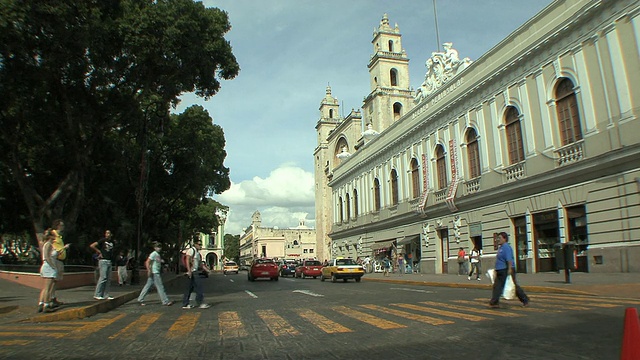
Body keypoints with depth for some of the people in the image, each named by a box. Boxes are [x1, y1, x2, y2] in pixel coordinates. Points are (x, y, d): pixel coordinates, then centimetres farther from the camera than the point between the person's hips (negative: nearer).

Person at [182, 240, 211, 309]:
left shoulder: (198, 253, 22)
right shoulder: (191, 250, -6)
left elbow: (201, 264, 25)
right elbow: (187, 260, -17)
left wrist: (207, 270, 16)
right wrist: (189, 270, -25)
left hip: (195, 272, 10)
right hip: (192, 272, -10)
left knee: (189, 289, 11)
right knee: (199, 287, -9)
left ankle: (185, 304, 16)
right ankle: (200, 303, -6)